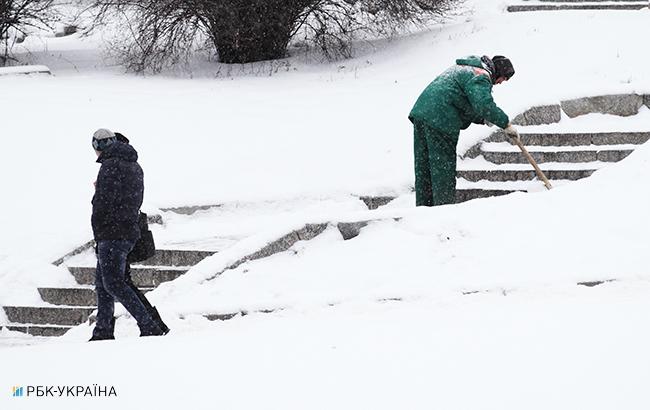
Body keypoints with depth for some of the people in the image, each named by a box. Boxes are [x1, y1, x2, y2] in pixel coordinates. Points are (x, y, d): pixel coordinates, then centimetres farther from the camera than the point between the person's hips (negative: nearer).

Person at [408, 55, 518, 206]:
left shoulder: (463, 68, 29)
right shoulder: (481, 77, -4)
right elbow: (484, 104, -21)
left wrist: (481, 118, 20)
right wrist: (506, 124, -14)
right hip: (440, 120, -9)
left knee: (423, 166, 11)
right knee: (443, 167, -5)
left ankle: (423, 207, 14)